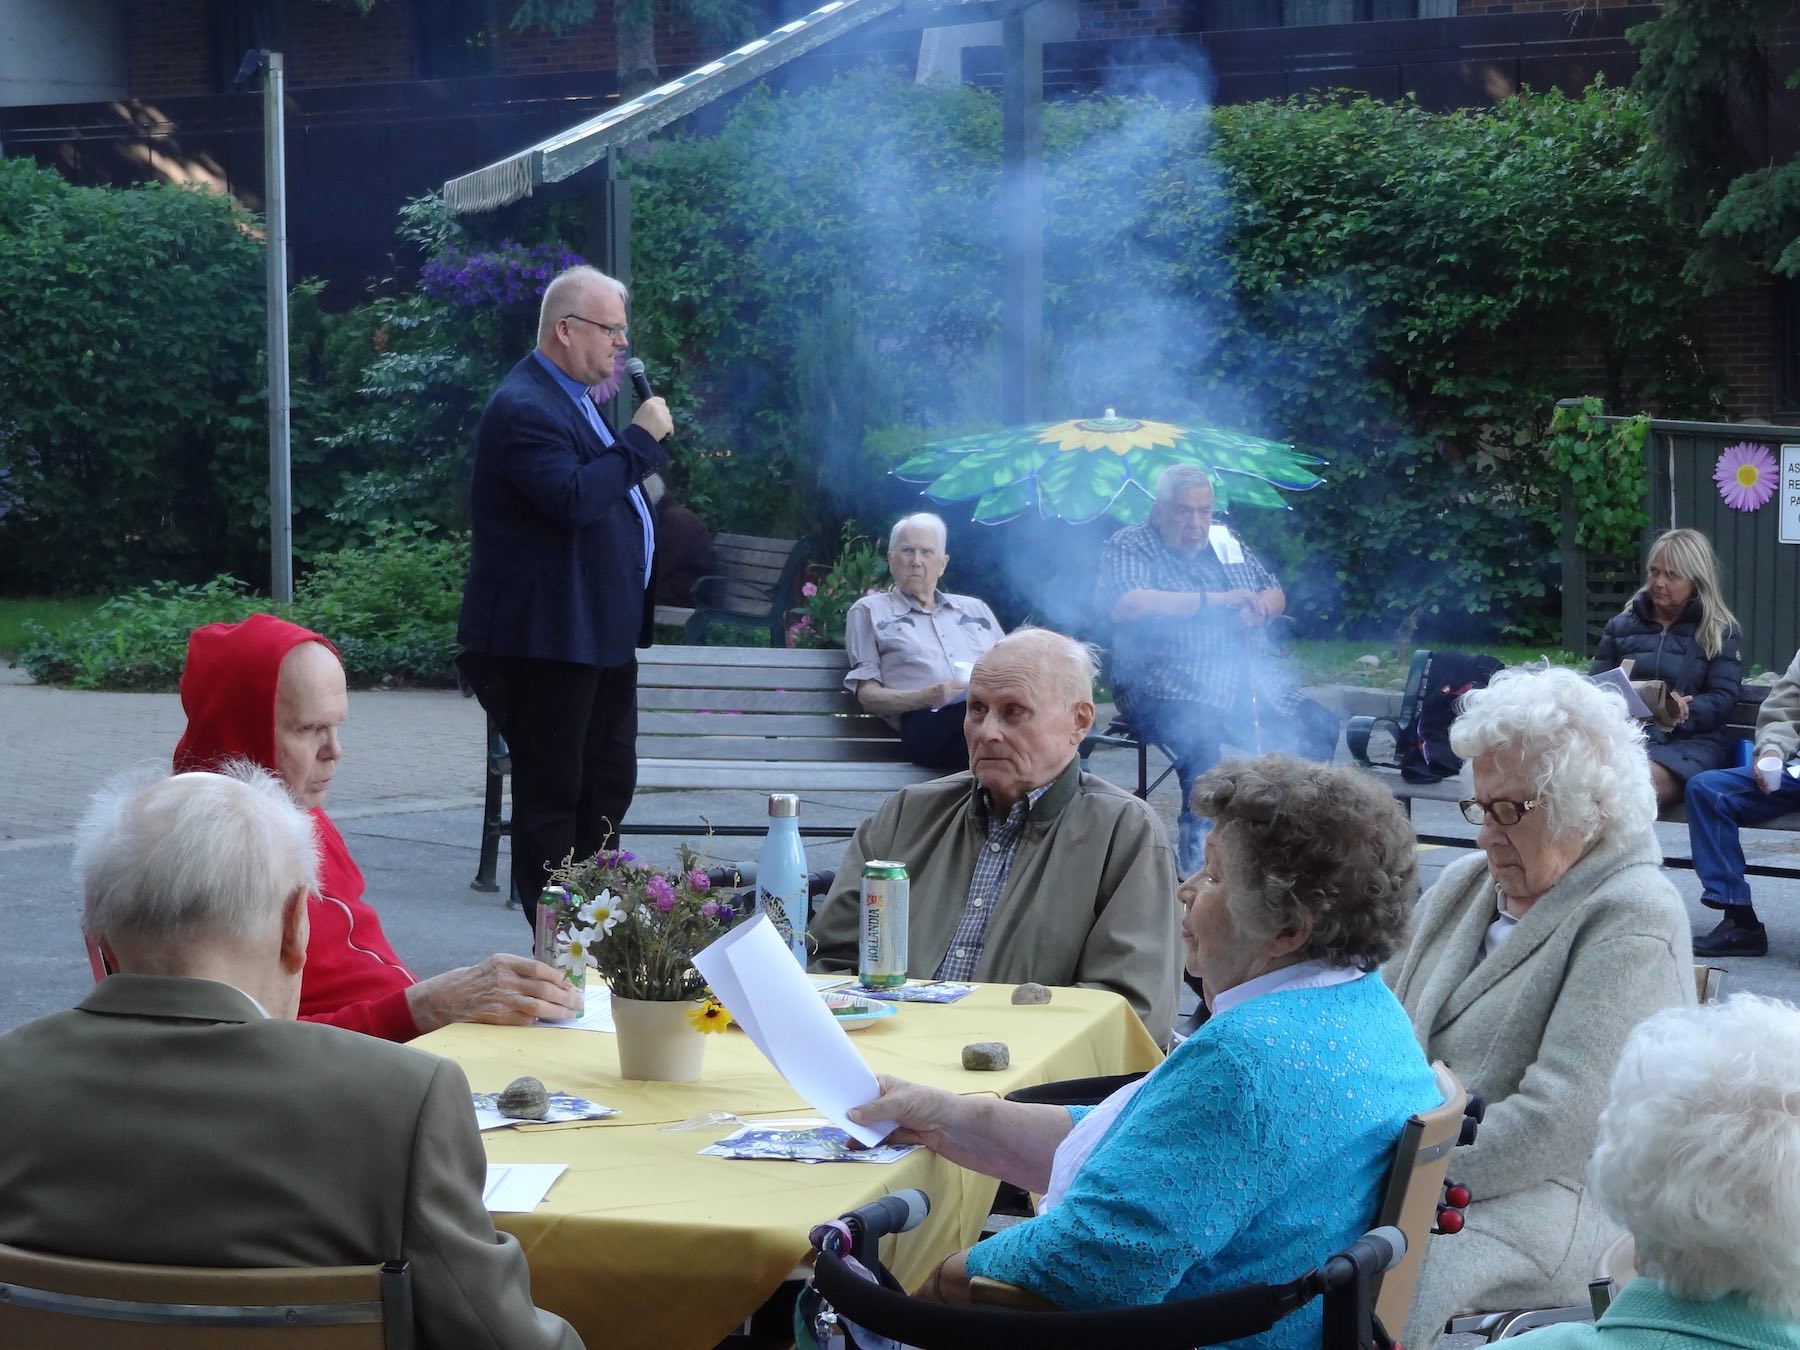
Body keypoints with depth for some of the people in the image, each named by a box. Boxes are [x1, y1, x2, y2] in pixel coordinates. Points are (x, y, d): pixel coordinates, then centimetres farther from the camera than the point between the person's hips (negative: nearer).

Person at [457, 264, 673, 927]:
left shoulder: (574, 399, 17)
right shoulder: (523, 408, -17)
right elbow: (574, 499, -29)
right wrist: (641, 437, -21)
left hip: (602, 636, 11)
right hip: (549, 641, -11)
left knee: (609, 786, 15)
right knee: (551, 797, -3)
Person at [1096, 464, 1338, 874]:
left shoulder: (1226, 543, 19)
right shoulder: (1129, 547, 0)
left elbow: (1276, 594, 25)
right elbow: (1125, 605, -20)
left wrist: (1260, 609, -3)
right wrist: (1213, 600, -18)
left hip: (1253, 685, 6)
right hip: (1172, 689, -6)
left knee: (1320, 728, -9)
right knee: (1200, 731, -37)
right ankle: (1196, 850, -25)